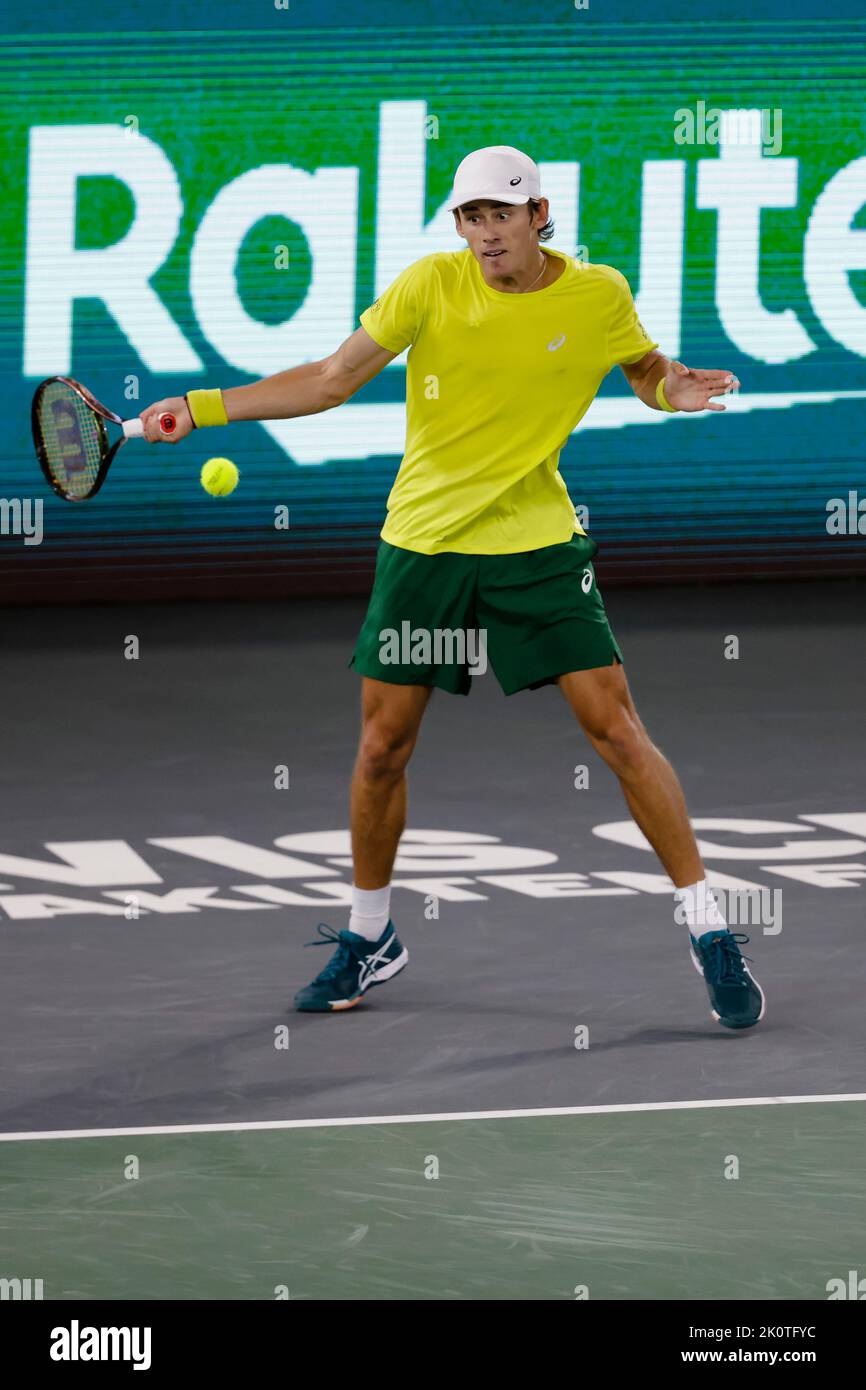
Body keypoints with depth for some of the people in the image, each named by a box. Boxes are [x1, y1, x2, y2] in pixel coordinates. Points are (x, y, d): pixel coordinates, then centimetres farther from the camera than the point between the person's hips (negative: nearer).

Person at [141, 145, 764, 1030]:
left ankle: (708, 931, 0)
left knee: (616, 730, -9)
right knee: (382, 747, 4)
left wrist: (677, 389, -11)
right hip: (421, 544, 1)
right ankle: (368, 938, 26)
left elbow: (647, 371, 13)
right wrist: (202, 408, -5)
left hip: (538, 543, -1)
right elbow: (333, 379, 0)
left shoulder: (598, 295, -5)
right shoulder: (432, 284, -7)